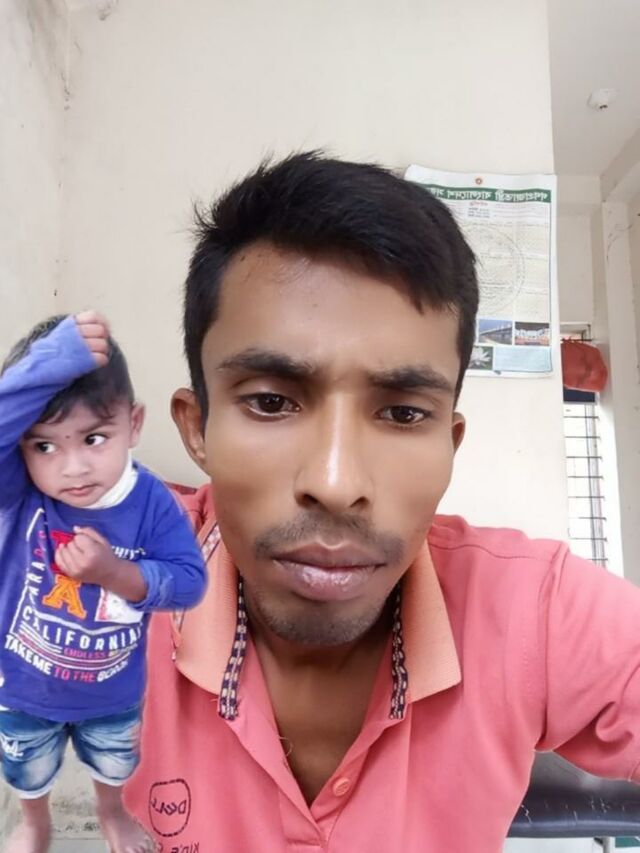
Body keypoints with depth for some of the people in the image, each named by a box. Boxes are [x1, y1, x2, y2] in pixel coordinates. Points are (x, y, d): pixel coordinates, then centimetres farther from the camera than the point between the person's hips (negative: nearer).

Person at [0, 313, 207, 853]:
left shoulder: (152, 503, -27)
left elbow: (189, 582, -25)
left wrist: (117, 574, -39)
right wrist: (51, 363, -58)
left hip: (113, 691, 1)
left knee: (115, 763, 33)